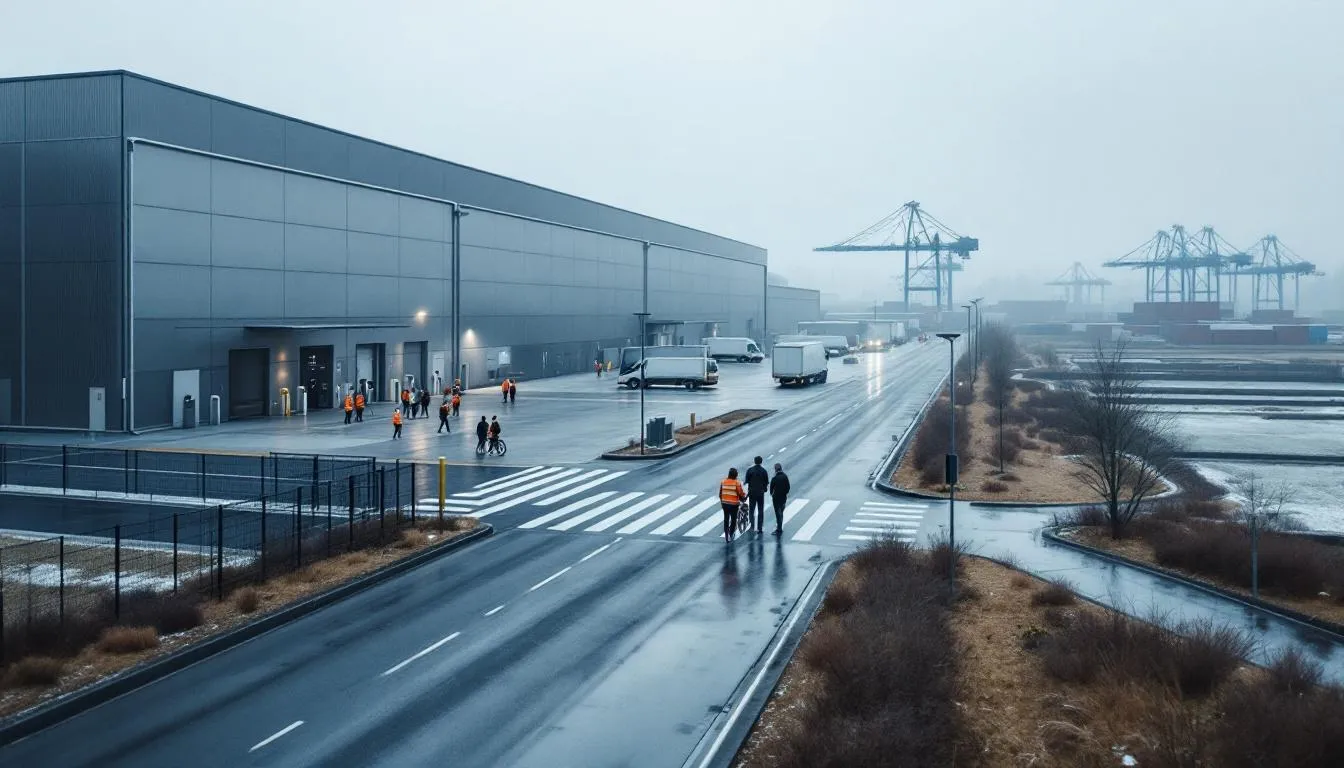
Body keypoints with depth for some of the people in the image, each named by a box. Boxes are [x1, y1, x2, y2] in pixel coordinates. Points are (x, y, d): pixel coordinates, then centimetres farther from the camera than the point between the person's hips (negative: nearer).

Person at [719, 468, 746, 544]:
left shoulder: (723, 482, -1)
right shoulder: (737, 483, -15)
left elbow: (720, 493, 6)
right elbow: (741, 494, -11)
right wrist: (744, 494, 11)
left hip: (725, 503, 4)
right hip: (734, 504, -4)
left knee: (726, 520, 14)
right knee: (733, 520, 8)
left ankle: (726, 535, 15)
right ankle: (730, 535, 4)